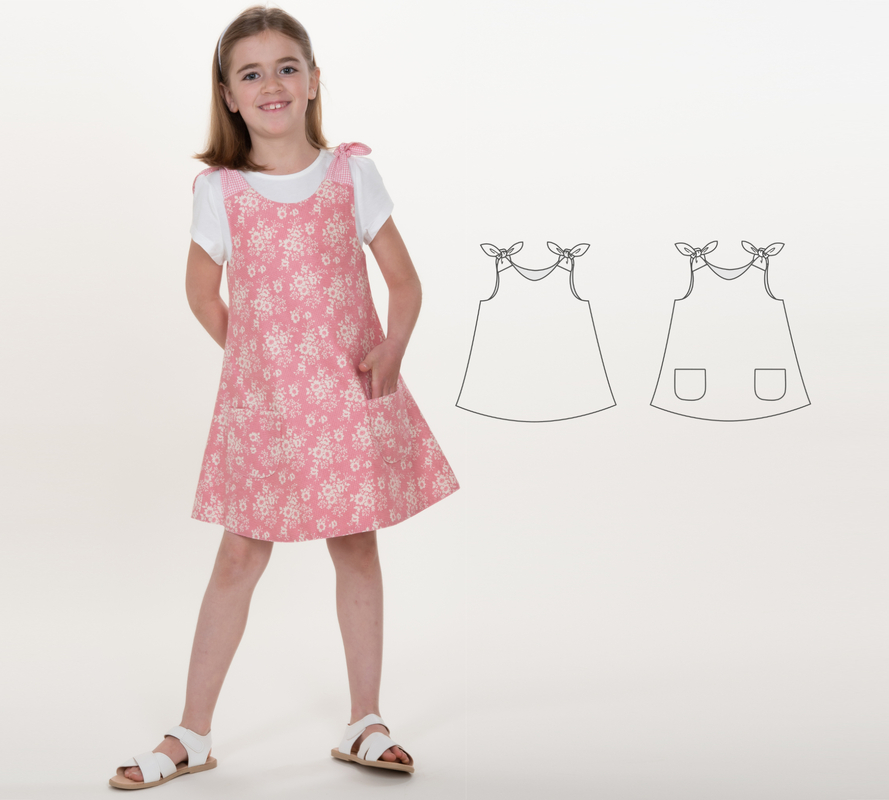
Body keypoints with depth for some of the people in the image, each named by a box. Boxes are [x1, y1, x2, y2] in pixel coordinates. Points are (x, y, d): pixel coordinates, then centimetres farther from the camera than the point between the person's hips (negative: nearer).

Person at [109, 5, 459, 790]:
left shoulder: (351, 173, -1)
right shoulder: (220, 190, -2)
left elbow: (404, 280, 0)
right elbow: (203, 291, 10)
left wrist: (392, 348, -15)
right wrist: (256, 357, 4)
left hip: (351, 392, 1)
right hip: (262, 400, 0)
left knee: (356, 547, 7)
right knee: (241, 555, 3)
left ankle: (365, 723, 20)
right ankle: (193, 733, 15)